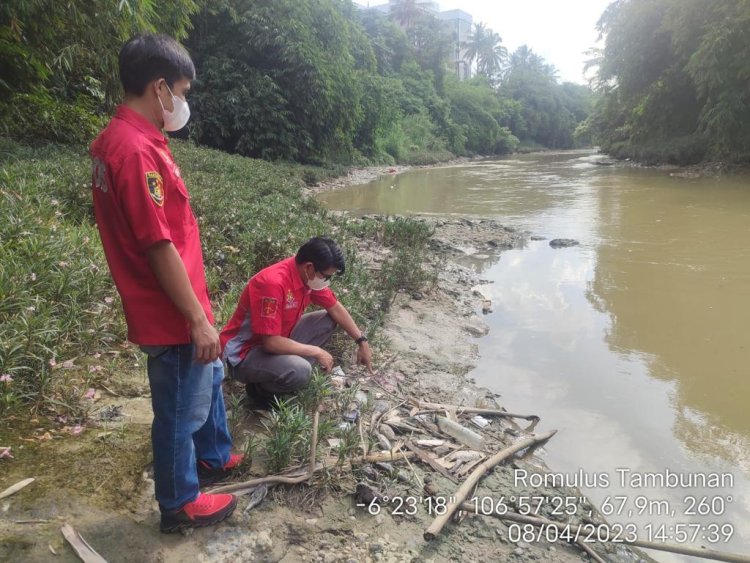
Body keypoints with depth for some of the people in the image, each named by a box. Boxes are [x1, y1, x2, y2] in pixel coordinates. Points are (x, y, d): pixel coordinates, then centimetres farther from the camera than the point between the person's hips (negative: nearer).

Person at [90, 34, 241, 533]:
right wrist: (198, 319, -20)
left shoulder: (123, 139, 8)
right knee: (181, 409, 8)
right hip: (171, 315, -10)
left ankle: (215, 458, 48)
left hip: (178, 305, 10)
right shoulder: (135, 150, -25)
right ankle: (180, 503, 30)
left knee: (209, 380, 27)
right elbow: (159, 248, -27)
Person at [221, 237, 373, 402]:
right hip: (244, 353, -8)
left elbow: (336, 308, 8)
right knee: (300, 371, -33)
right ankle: (260, 388, -3)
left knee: (328, 319, 2)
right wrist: (316, 352, -21)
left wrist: (362, 341, 8)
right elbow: (271, 343, -32)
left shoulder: (309, 275, -7)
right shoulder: (273, 283, -33)